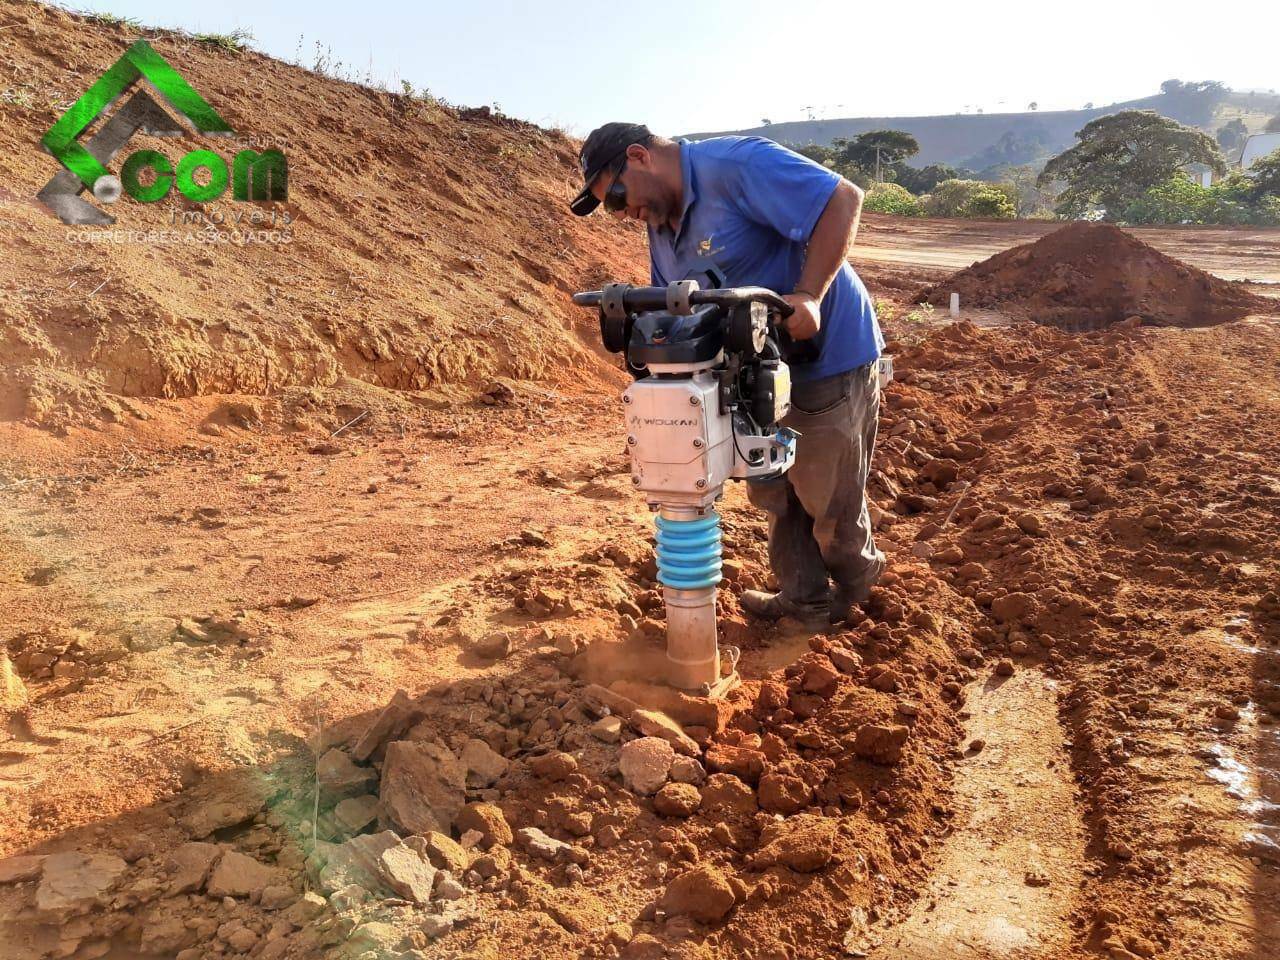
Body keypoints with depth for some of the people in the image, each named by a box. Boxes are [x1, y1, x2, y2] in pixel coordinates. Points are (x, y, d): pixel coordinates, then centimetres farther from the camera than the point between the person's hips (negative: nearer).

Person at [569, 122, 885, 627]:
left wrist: (809, 294, -34)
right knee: (772, 492, 19)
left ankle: (854, 583, 36)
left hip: (831, 354, -9)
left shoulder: (735, 165, -22)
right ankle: (805, 601, 35)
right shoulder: (662, 226, 7)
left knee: (829, 503, 7)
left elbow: (844, 198, -26)